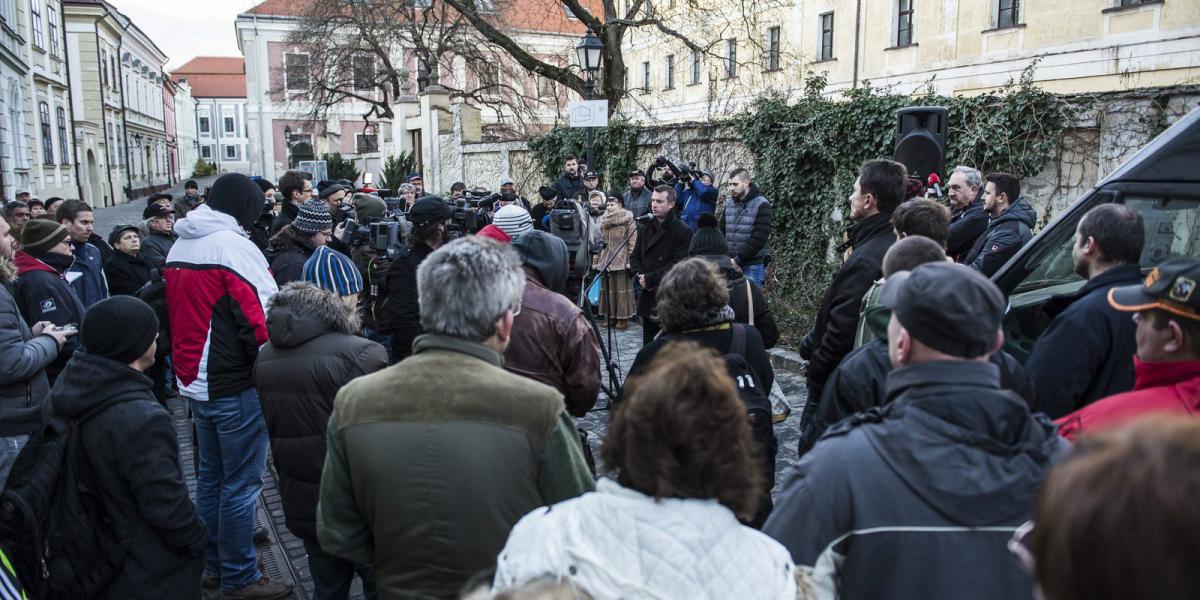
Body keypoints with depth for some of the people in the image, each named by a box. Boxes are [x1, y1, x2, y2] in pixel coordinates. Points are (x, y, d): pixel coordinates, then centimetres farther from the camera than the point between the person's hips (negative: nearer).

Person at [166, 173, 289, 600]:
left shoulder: (179, 247, 10)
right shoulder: (233, 246, -16)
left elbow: (174, 313, 16)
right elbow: (260, 320, -20)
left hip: (194, 383, 9)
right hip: (234, 387, -9)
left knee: (210, 476, 19)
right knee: (241, 484, 2)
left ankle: (213, 565, 31)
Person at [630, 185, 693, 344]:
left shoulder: (683, 232, -7)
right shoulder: (646, 228, 12)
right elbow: (635, 257, 14)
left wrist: (650, 279, -15)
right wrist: (639, 276, -6)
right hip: (648, 298, 6)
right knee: (648, 346, 12)